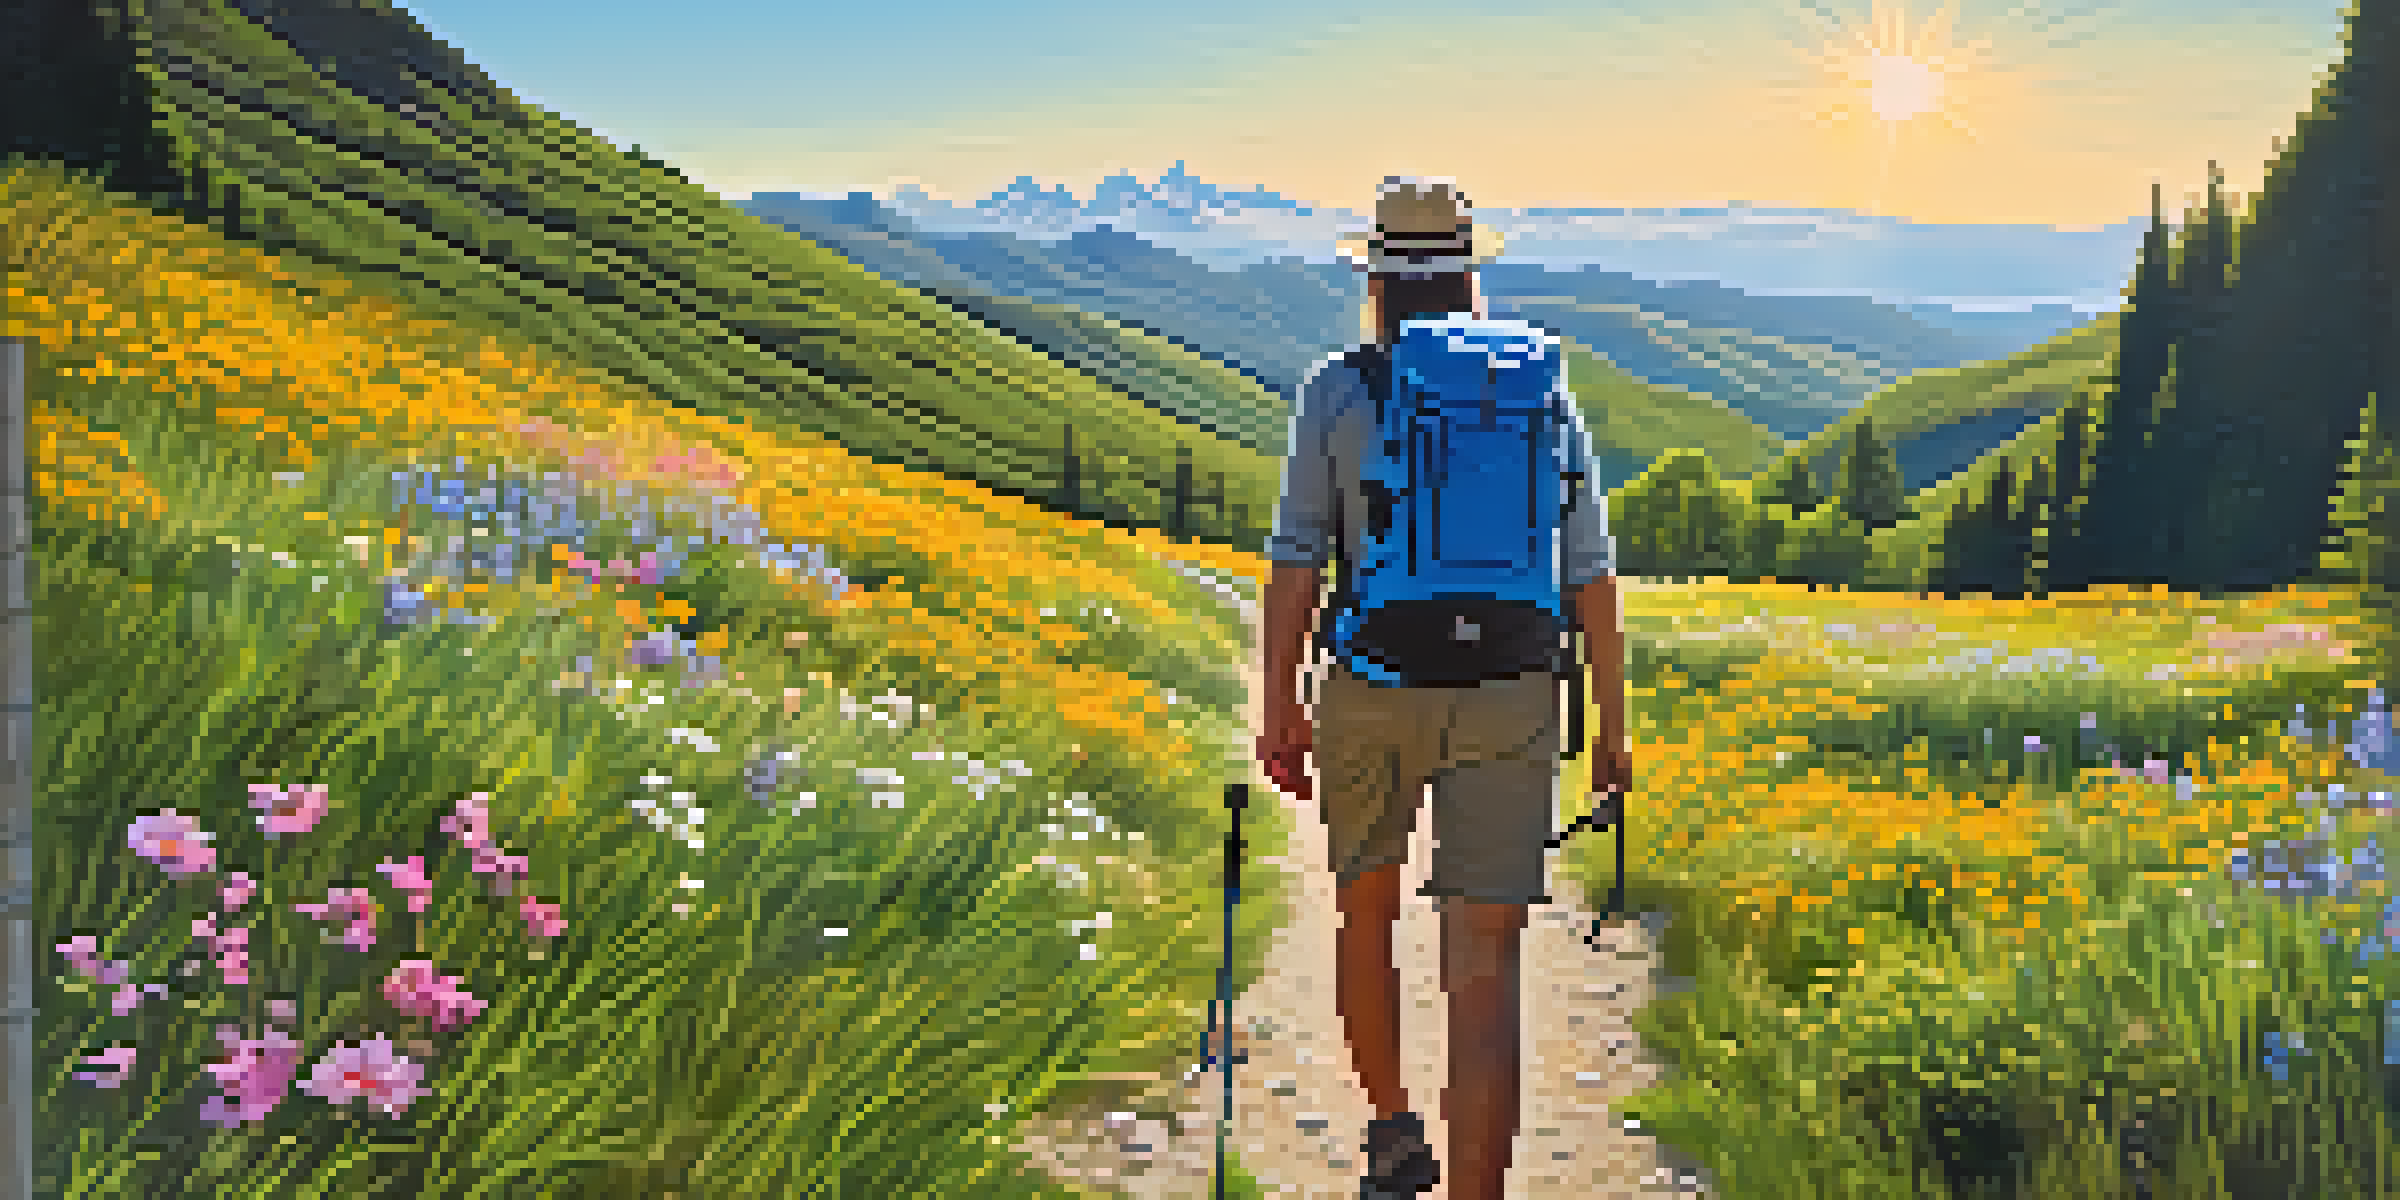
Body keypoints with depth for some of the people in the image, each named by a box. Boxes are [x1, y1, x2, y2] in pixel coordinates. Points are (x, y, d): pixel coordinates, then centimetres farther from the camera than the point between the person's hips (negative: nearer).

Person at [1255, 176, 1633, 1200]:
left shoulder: (1334, 394, 0)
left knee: (1365, 911, 24)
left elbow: (1296, 560, -6)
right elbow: (1591, 575, 4)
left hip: (1372, 691, 0)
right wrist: (1612, 724, 10)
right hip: (1508, 700, 0)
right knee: (1482, 963, -2)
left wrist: (1278, 709, 0)